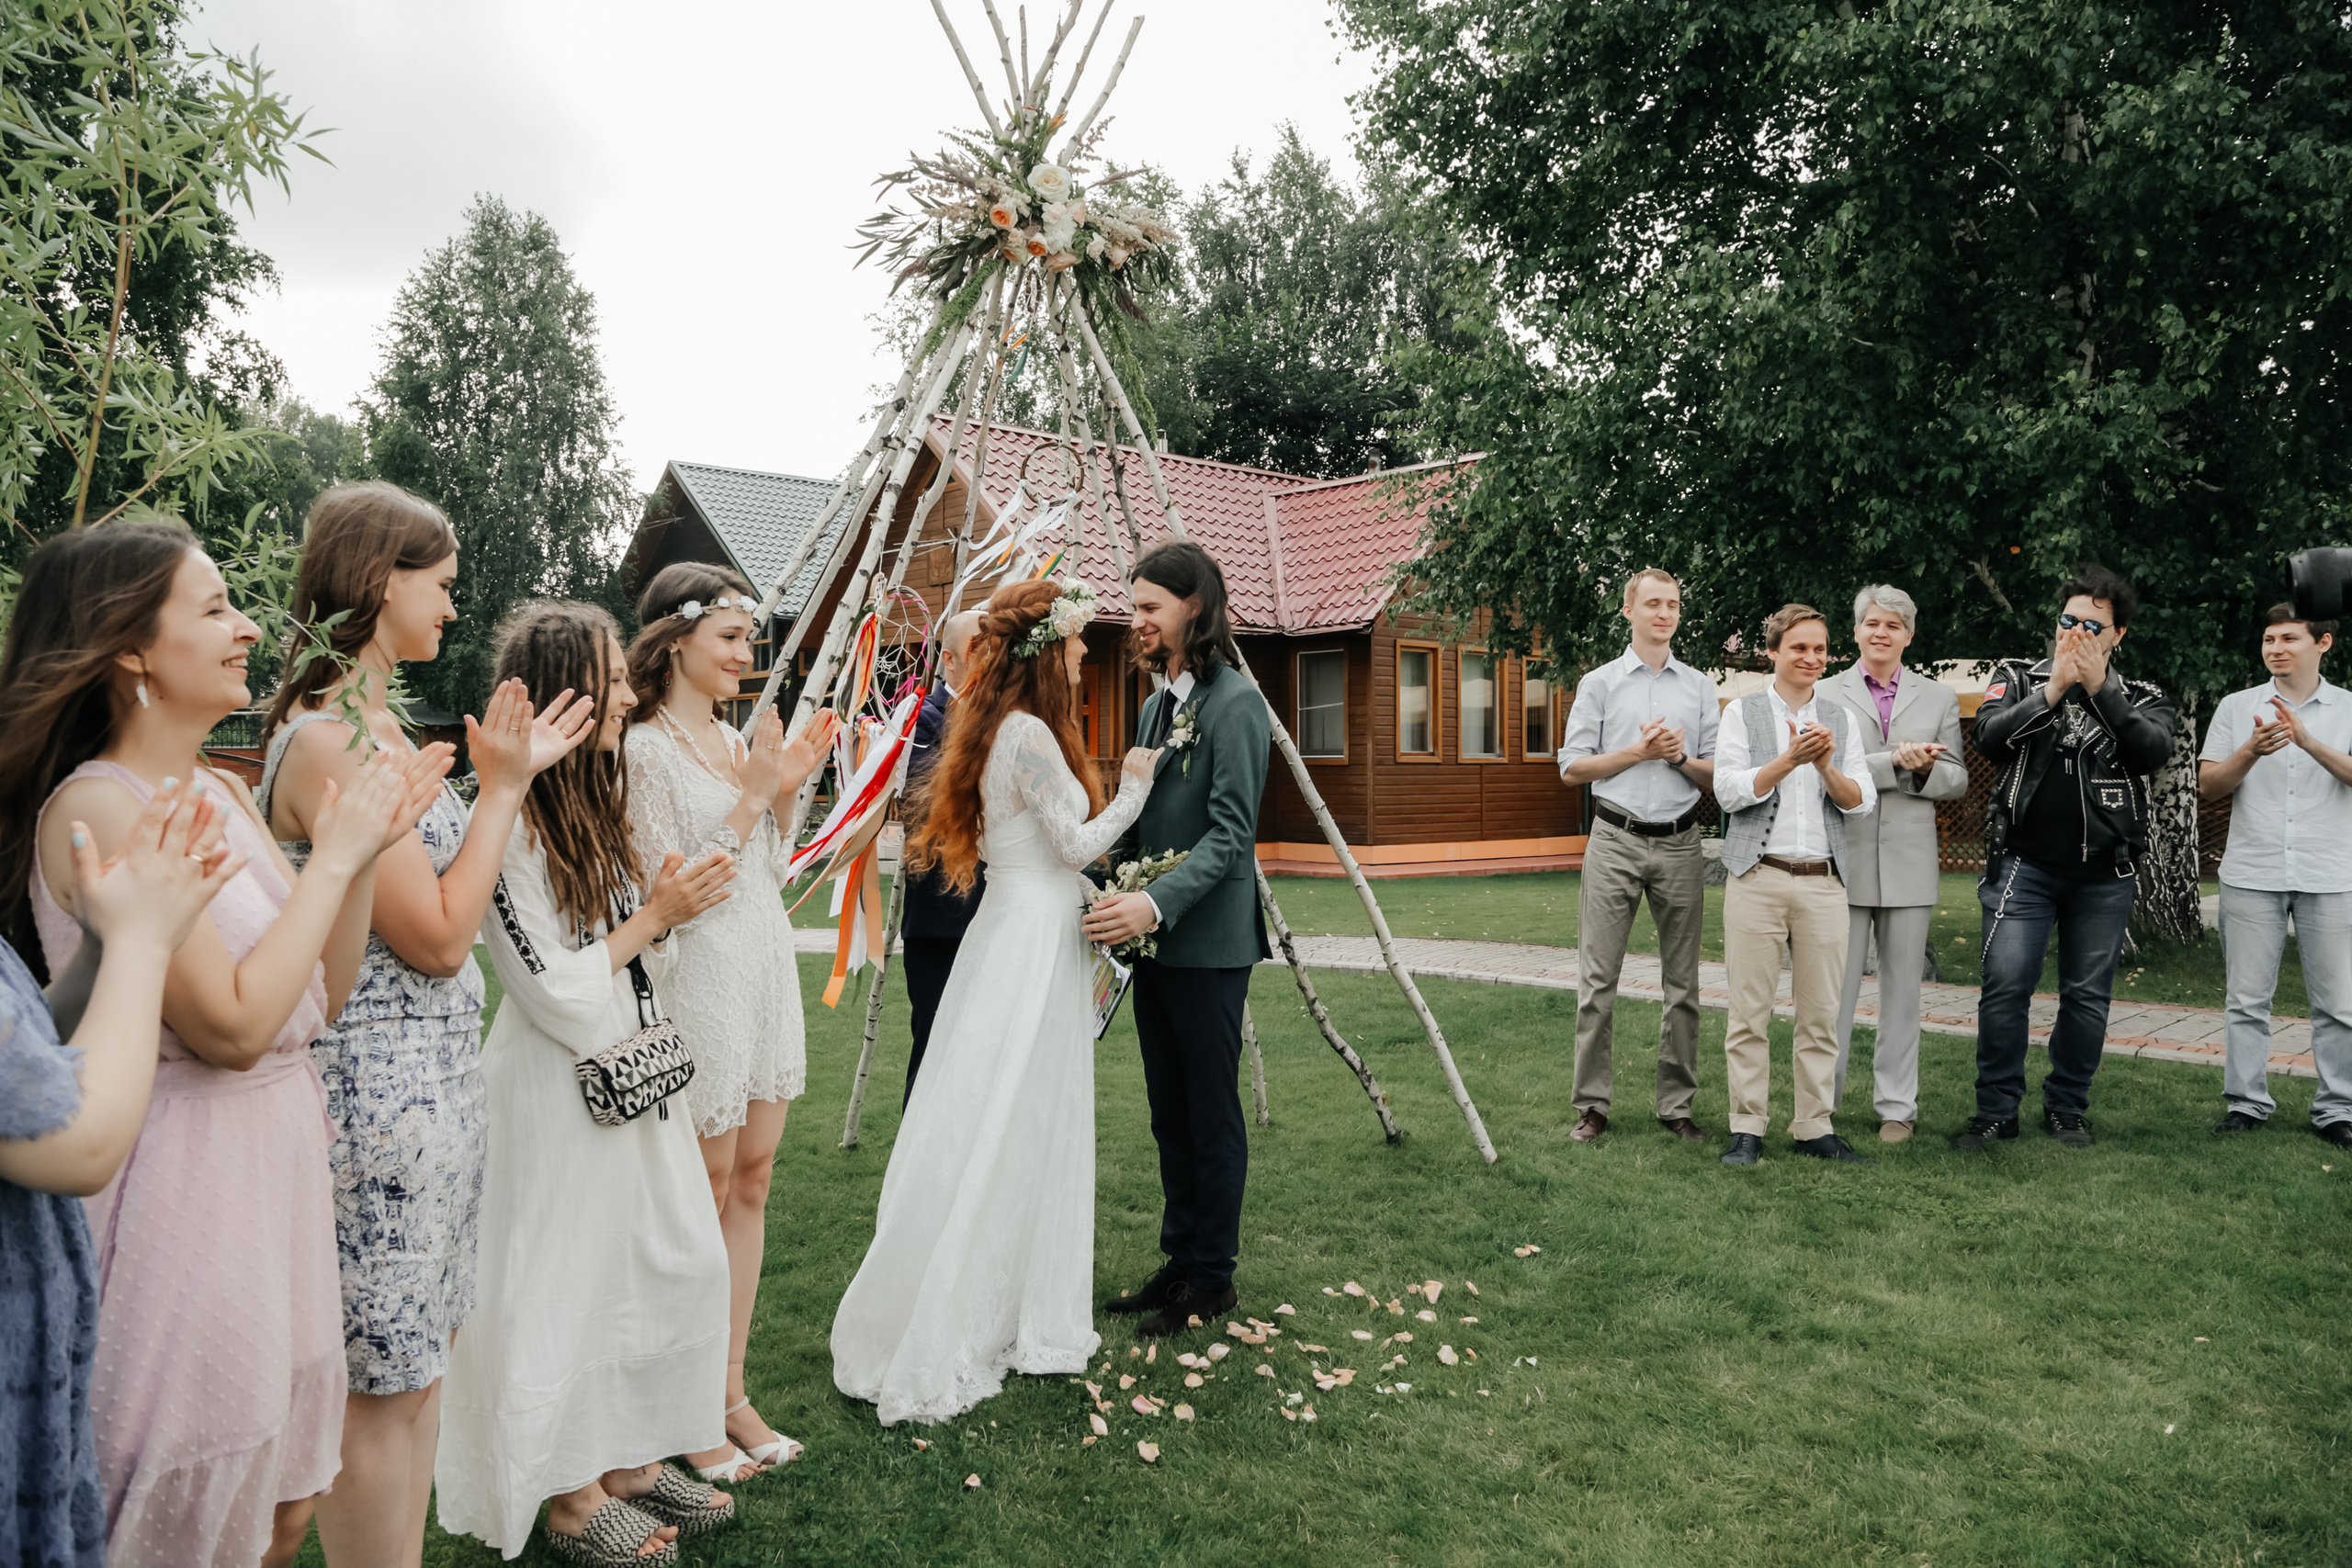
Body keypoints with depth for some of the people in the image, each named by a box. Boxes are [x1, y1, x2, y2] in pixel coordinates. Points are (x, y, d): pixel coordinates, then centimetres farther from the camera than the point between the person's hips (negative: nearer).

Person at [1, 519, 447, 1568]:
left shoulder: (225, 792, 7)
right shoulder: (94, 809, -18)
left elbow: (321, 998, 8)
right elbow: (234, 1025, -24)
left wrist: (372, 846, -3)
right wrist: (335, 853, -17)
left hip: (280, 1160, 8)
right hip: (186, 1181, -8)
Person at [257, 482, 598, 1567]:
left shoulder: (374, 724, 11)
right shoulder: (326, 743, -19)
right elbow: (438, 938, -19)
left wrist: (511, 773, 10)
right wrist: (502, 785, -12)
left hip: (433, 1079, 10)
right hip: (379, 1096, -10)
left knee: (414, 1358, 19)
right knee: (382, 1382, 4)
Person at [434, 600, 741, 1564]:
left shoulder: (592, 800, 9)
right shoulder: (509, 824, -20)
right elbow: (557, 990, -19)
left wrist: (672, 905, 1)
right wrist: (654, 917, -12)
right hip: (556, 1087, -9)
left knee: (672, 1260, 15)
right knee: (566, 1282, 6)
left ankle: (627, 1458, 32)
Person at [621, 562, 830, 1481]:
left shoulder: (733, 739, 11)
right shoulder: (646, 748, -12)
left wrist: (786, 792, 1)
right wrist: (753, 797, -18)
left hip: (765, 971, 8)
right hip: (701, 981, -8)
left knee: (751, 1181, 12)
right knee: (705, 1191, 2)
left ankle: (730, 1394, 24)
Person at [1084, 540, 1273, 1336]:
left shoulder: (1235, 702, -13)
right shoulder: (1159, 704, 14)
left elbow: (1229, 831, -20)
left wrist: (1158, 904, -30)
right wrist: (1115, 897, 6)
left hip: (1208, 941, -8)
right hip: (1154, 940, 8)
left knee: (1211, 1113, 3)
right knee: (1169, 1113, 15)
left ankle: (1212, 1277, 16)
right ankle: (1181, 1259, 28)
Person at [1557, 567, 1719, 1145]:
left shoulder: (1700, 687, 14)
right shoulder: (1599, 684, 8)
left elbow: (1718, 774, 11)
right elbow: (1574, 767, 1)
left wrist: (1681, 757, -8)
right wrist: (1639, 751, -8)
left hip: (1680, 843, 2)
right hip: (1616, 841, -2)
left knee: (1683, 983, 5)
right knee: (1598, 978, -4)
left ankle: (1677, 1104, 14)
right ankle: (1592, 1105, 3)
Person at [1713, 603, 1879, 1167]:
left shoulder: (1841, 718, 15)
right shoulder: (1742, 713, 7)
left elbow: (1862, 802, 7)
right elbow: (1728, 791, -4)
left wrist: (1826, 766, -11)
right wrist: (1789, 759, -14)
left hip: (1823, 880, 3)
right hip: (1757, 877, -3)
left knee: (1822, 1012, 5)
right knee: (1750, 1010, -2)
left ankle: (1815, 1127, 14)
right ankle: (1747, 1128, 6)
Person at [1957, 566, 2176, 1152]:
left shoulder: (2141, 698, 10)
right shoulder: (2019, 677, 8)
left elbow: (2155, 750, -11)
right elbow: (1990, 738, -9)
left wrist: (2100, 689, -16)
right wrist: (2052, 690, -16)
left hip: (2105, 873, 2)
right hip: (2025, 864, -1)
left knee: (2088, 994, 7)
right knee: (2005, 985, -8)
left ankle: (2066, 1108, 22)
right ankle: (1996, 1109, 4)